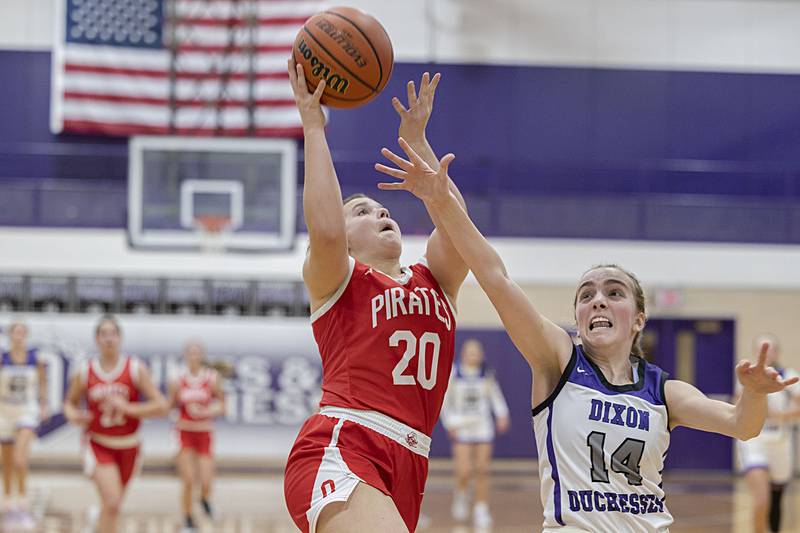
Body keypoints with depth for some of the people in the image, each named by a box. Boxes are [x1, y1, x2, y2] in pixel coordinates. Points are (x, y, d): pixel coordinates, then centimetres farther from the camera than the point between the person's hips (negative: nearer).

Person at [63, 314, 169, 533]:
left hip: (127, 446, 2)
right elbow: (70, 402, 12)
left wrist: (127, 408, -21)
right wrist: (72, 415, -12)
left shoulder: (136, 370, -8)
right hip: (98, 445, -2)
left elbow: (161, 406, -11)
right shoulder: (84, 373, -5)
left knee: (112, 503, 17)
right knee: (112, 502, -20)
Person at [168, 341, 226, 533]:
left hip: (204, 433, 0)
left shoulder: (212, 378, -6)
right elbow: (171, 405, 8)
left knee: (206, 482, -6)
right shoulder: (178, 380, -3)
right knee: (188, 481, -5)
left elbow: (221, 407, -3)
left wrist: (204, 412, -18)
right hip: (184, 432, 0)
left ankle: (205, 500, 31)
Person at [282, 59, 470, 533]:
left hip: (407, 467, 7)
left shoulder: (433, 283, 24)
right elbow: (325, 230, -12)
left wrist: (417, 139, 11)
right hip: (339, 453, -7)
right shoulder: (333, 280, 10)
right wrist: (313, 125, -5)